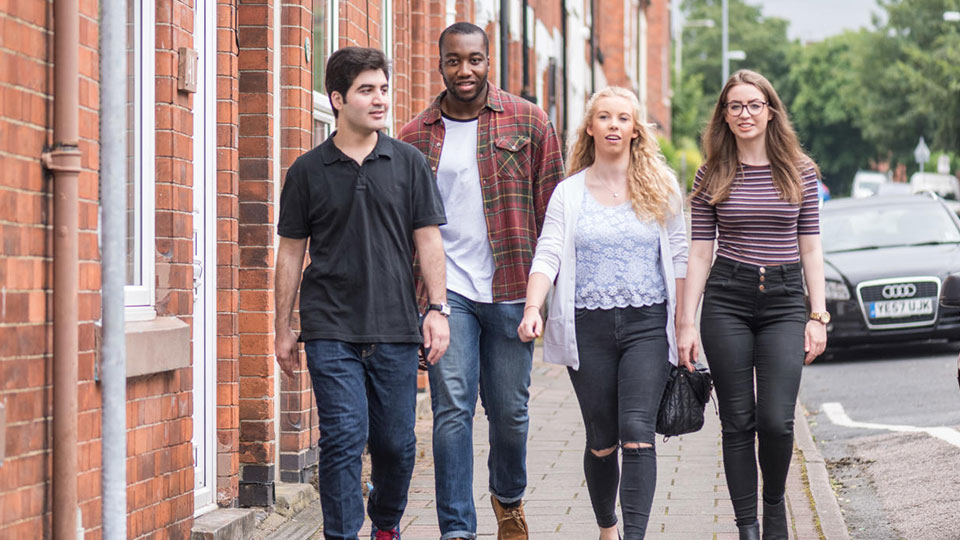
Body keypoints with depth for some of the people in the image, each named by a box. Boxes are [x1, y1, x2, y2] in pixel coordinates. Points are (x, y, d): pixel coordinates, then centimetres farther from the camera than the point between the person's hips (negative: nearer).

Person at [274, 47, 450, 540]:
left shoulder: (409, 163, 7)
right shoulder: (308, 172, 4)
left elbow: (428, 239, 7)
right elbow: (290, 251, 8)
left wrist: (436, 308, -2)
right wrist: (283, 329, 7)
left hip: (396, 330, 2)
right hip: (330, 331, -2)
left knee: (396, 442, 7)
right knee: (344, 438, -11)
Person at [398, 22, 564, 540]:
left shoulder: (528, 122, 4)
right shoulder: (416, 137, 7)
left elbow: (552, 209, 5)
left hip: (511, 289, 0)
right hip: (445, 289, 0)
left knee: (509, 409, 9)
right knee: (452, 408, -7)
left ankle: (508, 496, 37)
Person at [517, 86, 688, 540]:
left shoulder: (660, 187, 7)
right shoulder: (569, 192, 7)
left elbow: (679, 258, 9)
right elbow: (548, 255, -2)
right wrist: (533, 308, -19)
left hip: (647, 323, -1)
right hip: (588, 327, 1)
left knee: (637, 434, -15)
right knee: (601, 441, 7)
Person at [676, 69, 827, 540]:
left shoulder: (800, 170, 5)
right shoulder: (713, 176, 4)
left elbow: (810, 249, 7)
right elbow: (699, 252, 4)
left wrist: (818, 316, 1)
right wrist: (686, 322, 0)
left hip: (785, 299, 0)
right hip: (726, 300, 0)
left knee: (776, 420, -9)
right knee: (738, 422, 0)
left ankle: (774, 500, 19)